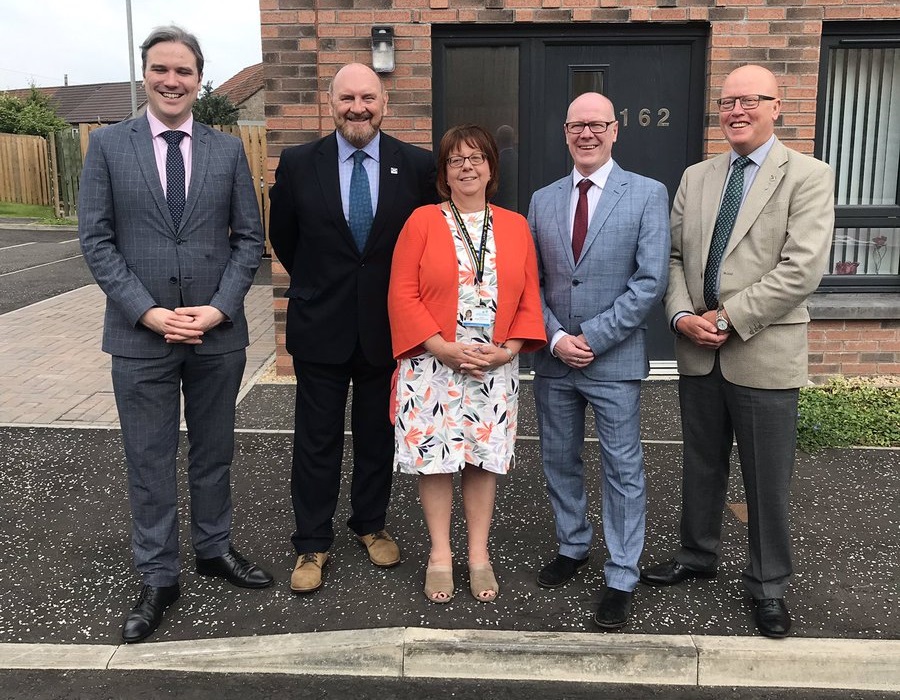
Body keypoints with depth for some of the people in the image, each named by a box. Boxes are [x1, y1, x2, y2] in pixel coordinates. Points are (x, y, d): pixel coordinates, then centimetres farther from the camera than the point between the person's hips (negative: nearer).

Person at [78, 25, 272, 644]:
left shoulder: (229, 150, 5)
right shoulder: (108, 144, 1)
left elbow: (250, 238, 3)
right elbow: (96, 239, -3)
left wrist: (218, 308, -10)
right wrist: (148, 312, -13)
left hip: (218, 332, 2)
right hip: (140, 334, -1)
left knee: (214, 452, 15)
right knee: (150, 461, 7)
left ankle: (215, 548, 33)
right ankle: (159, 578, 22)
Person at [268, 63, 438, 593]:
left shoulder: (417, 166, -4)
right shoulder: (298, 164, -4)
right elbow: (283, 238, 9)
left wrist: (398, 291, 7)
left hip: (385, 326, 1)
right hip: (321, 327, 0)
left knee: (378, 435, 15)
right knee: (317, 440, 7)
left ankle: (372, 525, 34)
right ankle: (313, 544, 21)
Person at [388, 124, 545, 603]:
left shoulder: (515, 226, 8)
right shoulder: (423, 221, 0)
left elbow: (529, 299, 6)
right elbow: (403, 296, -6)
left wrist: (508, 349, -9)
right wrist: (444, 348, -14)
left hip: (495, 370, 2)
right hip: (433, 366, -2)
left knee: (484, 457, 8)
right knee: (434, 456, 4)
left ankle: (479, 554, 22)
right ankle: (440, 553, 20)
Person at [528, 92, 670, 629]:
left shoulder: (648, 194, -4)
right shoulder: (543, 200, 8)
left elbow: (651, 281, -12)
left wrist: (590, 337, -15)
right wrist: (555, 338, -8)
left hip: (615, 359, -4)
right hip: (554, 358, 4)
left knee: (623, 470, 4)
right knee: (560, 461, 16)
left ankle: (622, 579, 17)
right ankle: (573, 546, 37)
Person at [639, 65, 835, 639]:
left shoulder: (808, 177, -5)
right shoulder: (696, 178, 11)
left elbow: (802, 268, -15)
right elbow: (675, 255, 9)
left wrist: (727, 319, -17)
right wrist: (682, 315, -8)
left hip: (765, 355, -4)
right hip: (699, 352, 5)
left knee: (768, 482, 7)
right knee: (702, 466, 18)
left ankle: (768, 585, 25)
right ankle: (697, 556, 38)